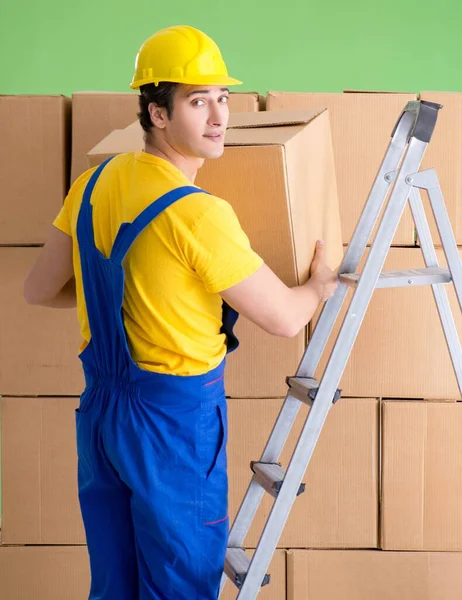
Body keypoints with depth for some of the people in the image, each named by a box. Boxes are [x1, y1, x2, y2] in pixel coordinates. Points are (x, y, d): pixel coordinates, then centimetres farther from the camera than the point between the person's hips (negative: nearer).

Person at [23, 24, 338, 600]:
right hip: (176, 421, -7)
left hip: (100, 408, 7)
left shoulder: (94, 184, 0)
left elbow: (38, 289, 9)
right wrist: (318, 288, 8)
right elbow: (283, 319, -14)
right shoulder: (198, 213, -22)